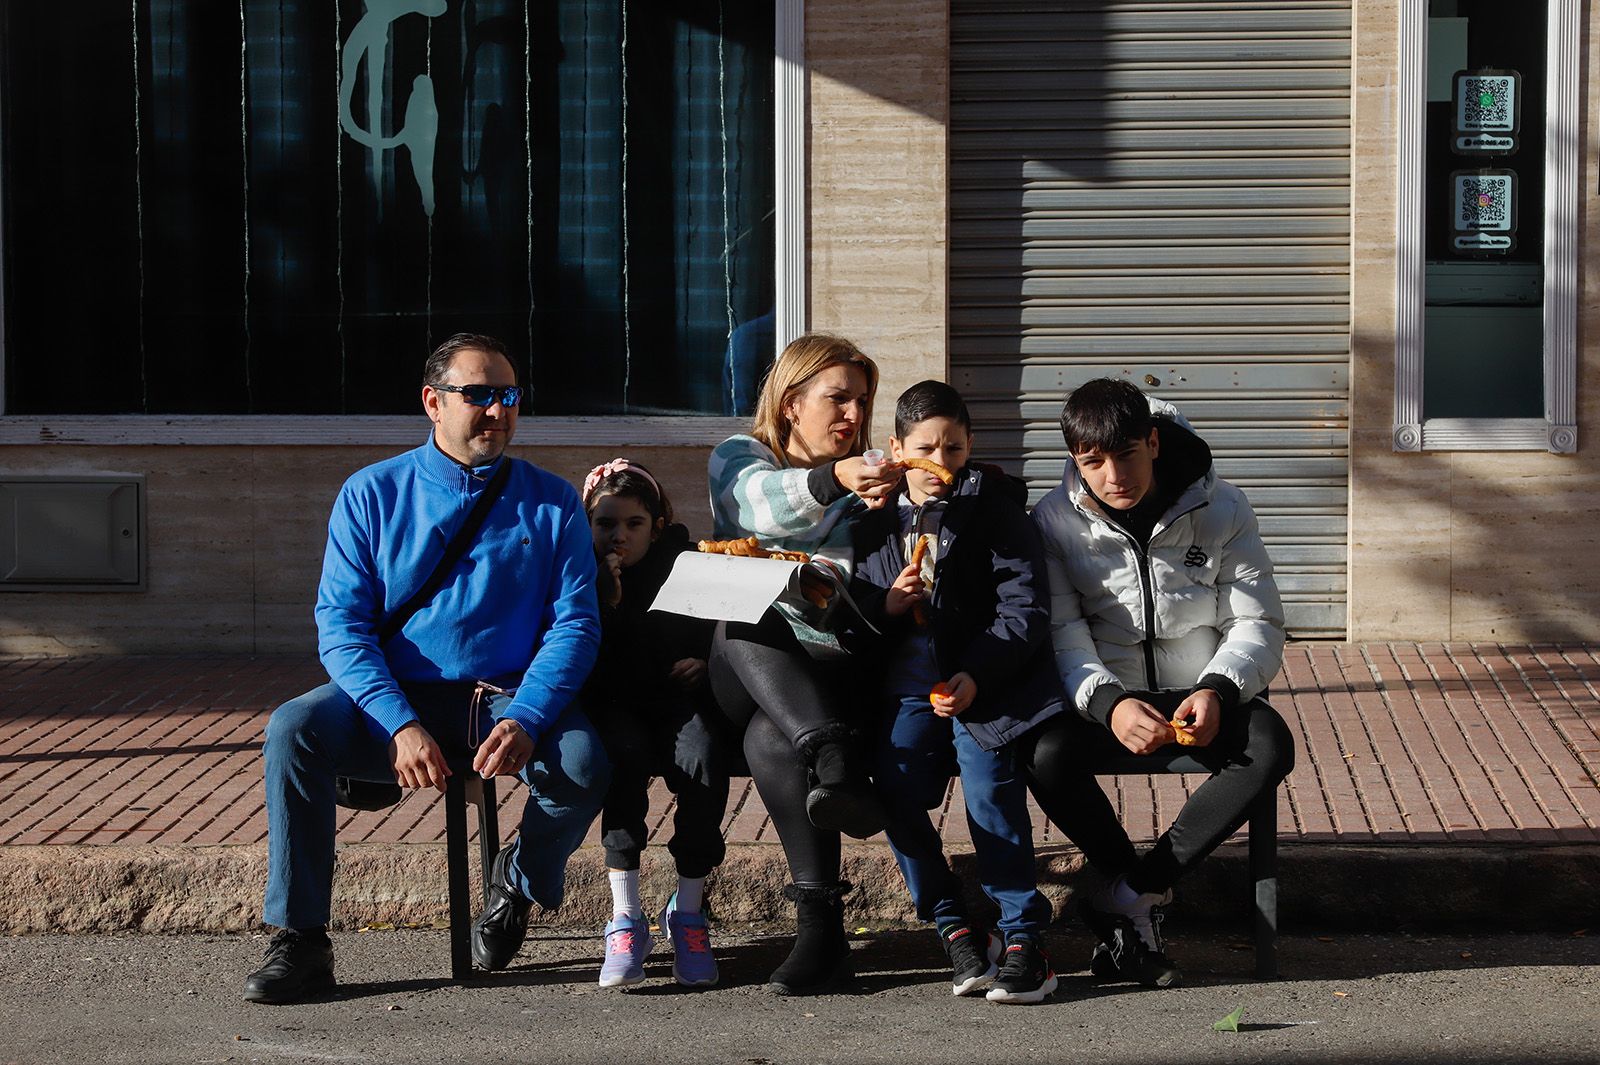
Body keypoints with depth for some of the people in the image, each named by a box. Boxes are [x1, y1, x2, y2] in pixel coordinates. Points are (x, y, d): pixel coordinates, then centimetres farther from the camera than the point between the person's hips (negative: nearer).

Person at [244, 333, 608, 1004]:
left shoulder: (551, 503, 7)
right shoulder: (372, 495, 5)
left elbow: (575, 622, -1)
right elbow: (341, 624, -3)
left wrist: (525, 721, -21)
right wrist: (400, 724, -21)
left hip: (512, 700, 0)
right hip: (394, 699, 0)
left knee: (581, 763, -30)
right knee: (293, 729, -28)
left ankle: (520, 880, 4)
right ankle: (300, 942, -20)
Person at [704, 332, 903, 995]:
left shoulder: (869, 479, 21)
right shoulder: (738, 457, 14)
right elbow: (762, 503, -14)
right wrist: (831, 480, -35)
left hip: (829, 670, 0)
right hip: (743, 672, 0)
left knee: (770, 740, -35)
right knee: (744, 625, -38)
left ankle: (821, 928, -44)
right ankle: (836, 765, -53)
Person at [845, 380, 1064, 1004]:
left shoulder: (994, 511, 3)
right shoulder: (875, 520, 15)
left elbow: (1025, 609, -5)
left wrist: (976, 676, -19)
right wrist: (884, 605, -5)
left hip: (982, 679, -3)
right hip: (907, 685, 3)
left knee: (989, 780, -26)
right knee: (894, 789, -20)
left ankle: (1022, 938, -18)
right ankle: (952, 928, -6)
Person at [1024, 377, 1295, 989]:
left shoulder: (1220, 509, -5)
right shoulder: (1055, 521, -4)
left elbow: (1257, 623, -3)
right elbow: (1059, 634, -11)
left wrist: (1218, 691, -24)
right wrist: (1109, 703, -31)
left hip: (1201, 693, 0)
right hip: (1105, 693, 0)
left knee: (1271, 748, -31)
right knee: (1047, 756, -32)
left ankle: (1127, 898, -21)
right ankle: (1141, 898, -9)